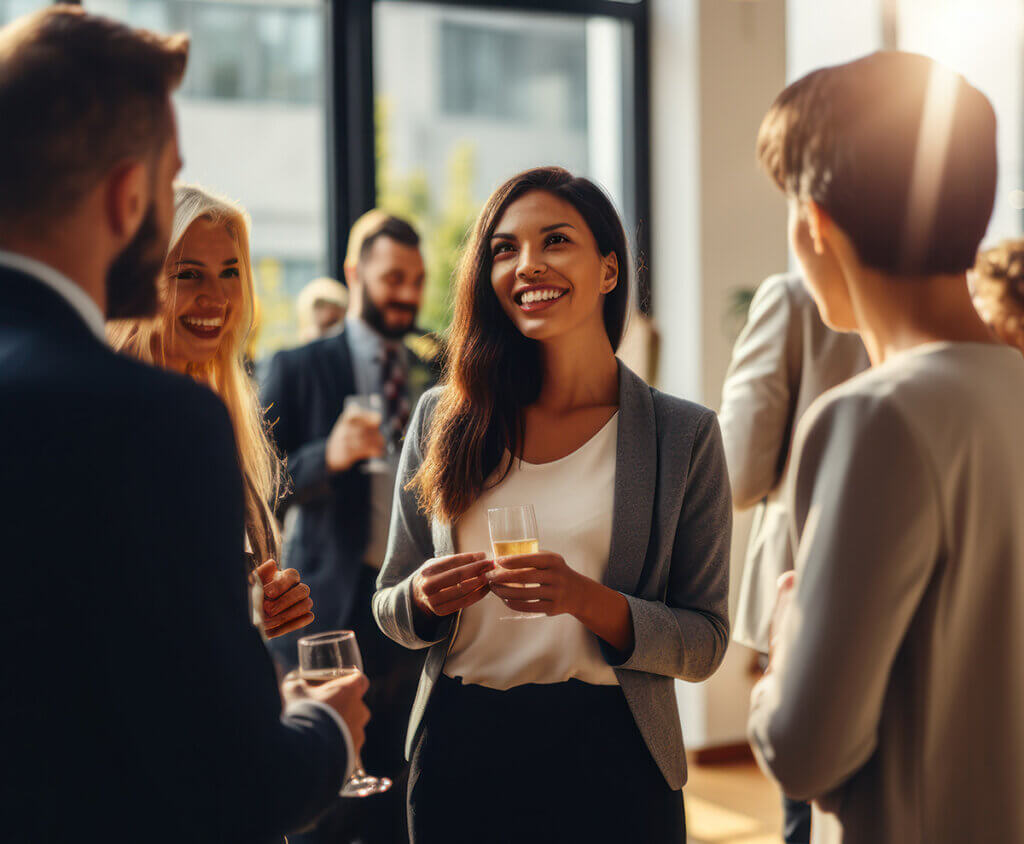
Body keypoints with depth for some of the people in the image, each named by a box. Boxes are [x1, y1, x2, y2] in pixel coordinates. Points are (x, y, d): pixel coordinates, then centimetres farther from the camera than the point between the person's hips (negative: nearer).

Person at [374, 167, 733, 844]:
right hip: (459, 751, 2)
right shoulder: (443, 419, 3)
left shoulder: (683, 435, -3)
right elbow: (389, 607, 11)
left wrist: (588, 602, -20)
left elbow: (704, 643, -3)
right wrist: (425, 598, -12)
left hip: (610, 758, -2)